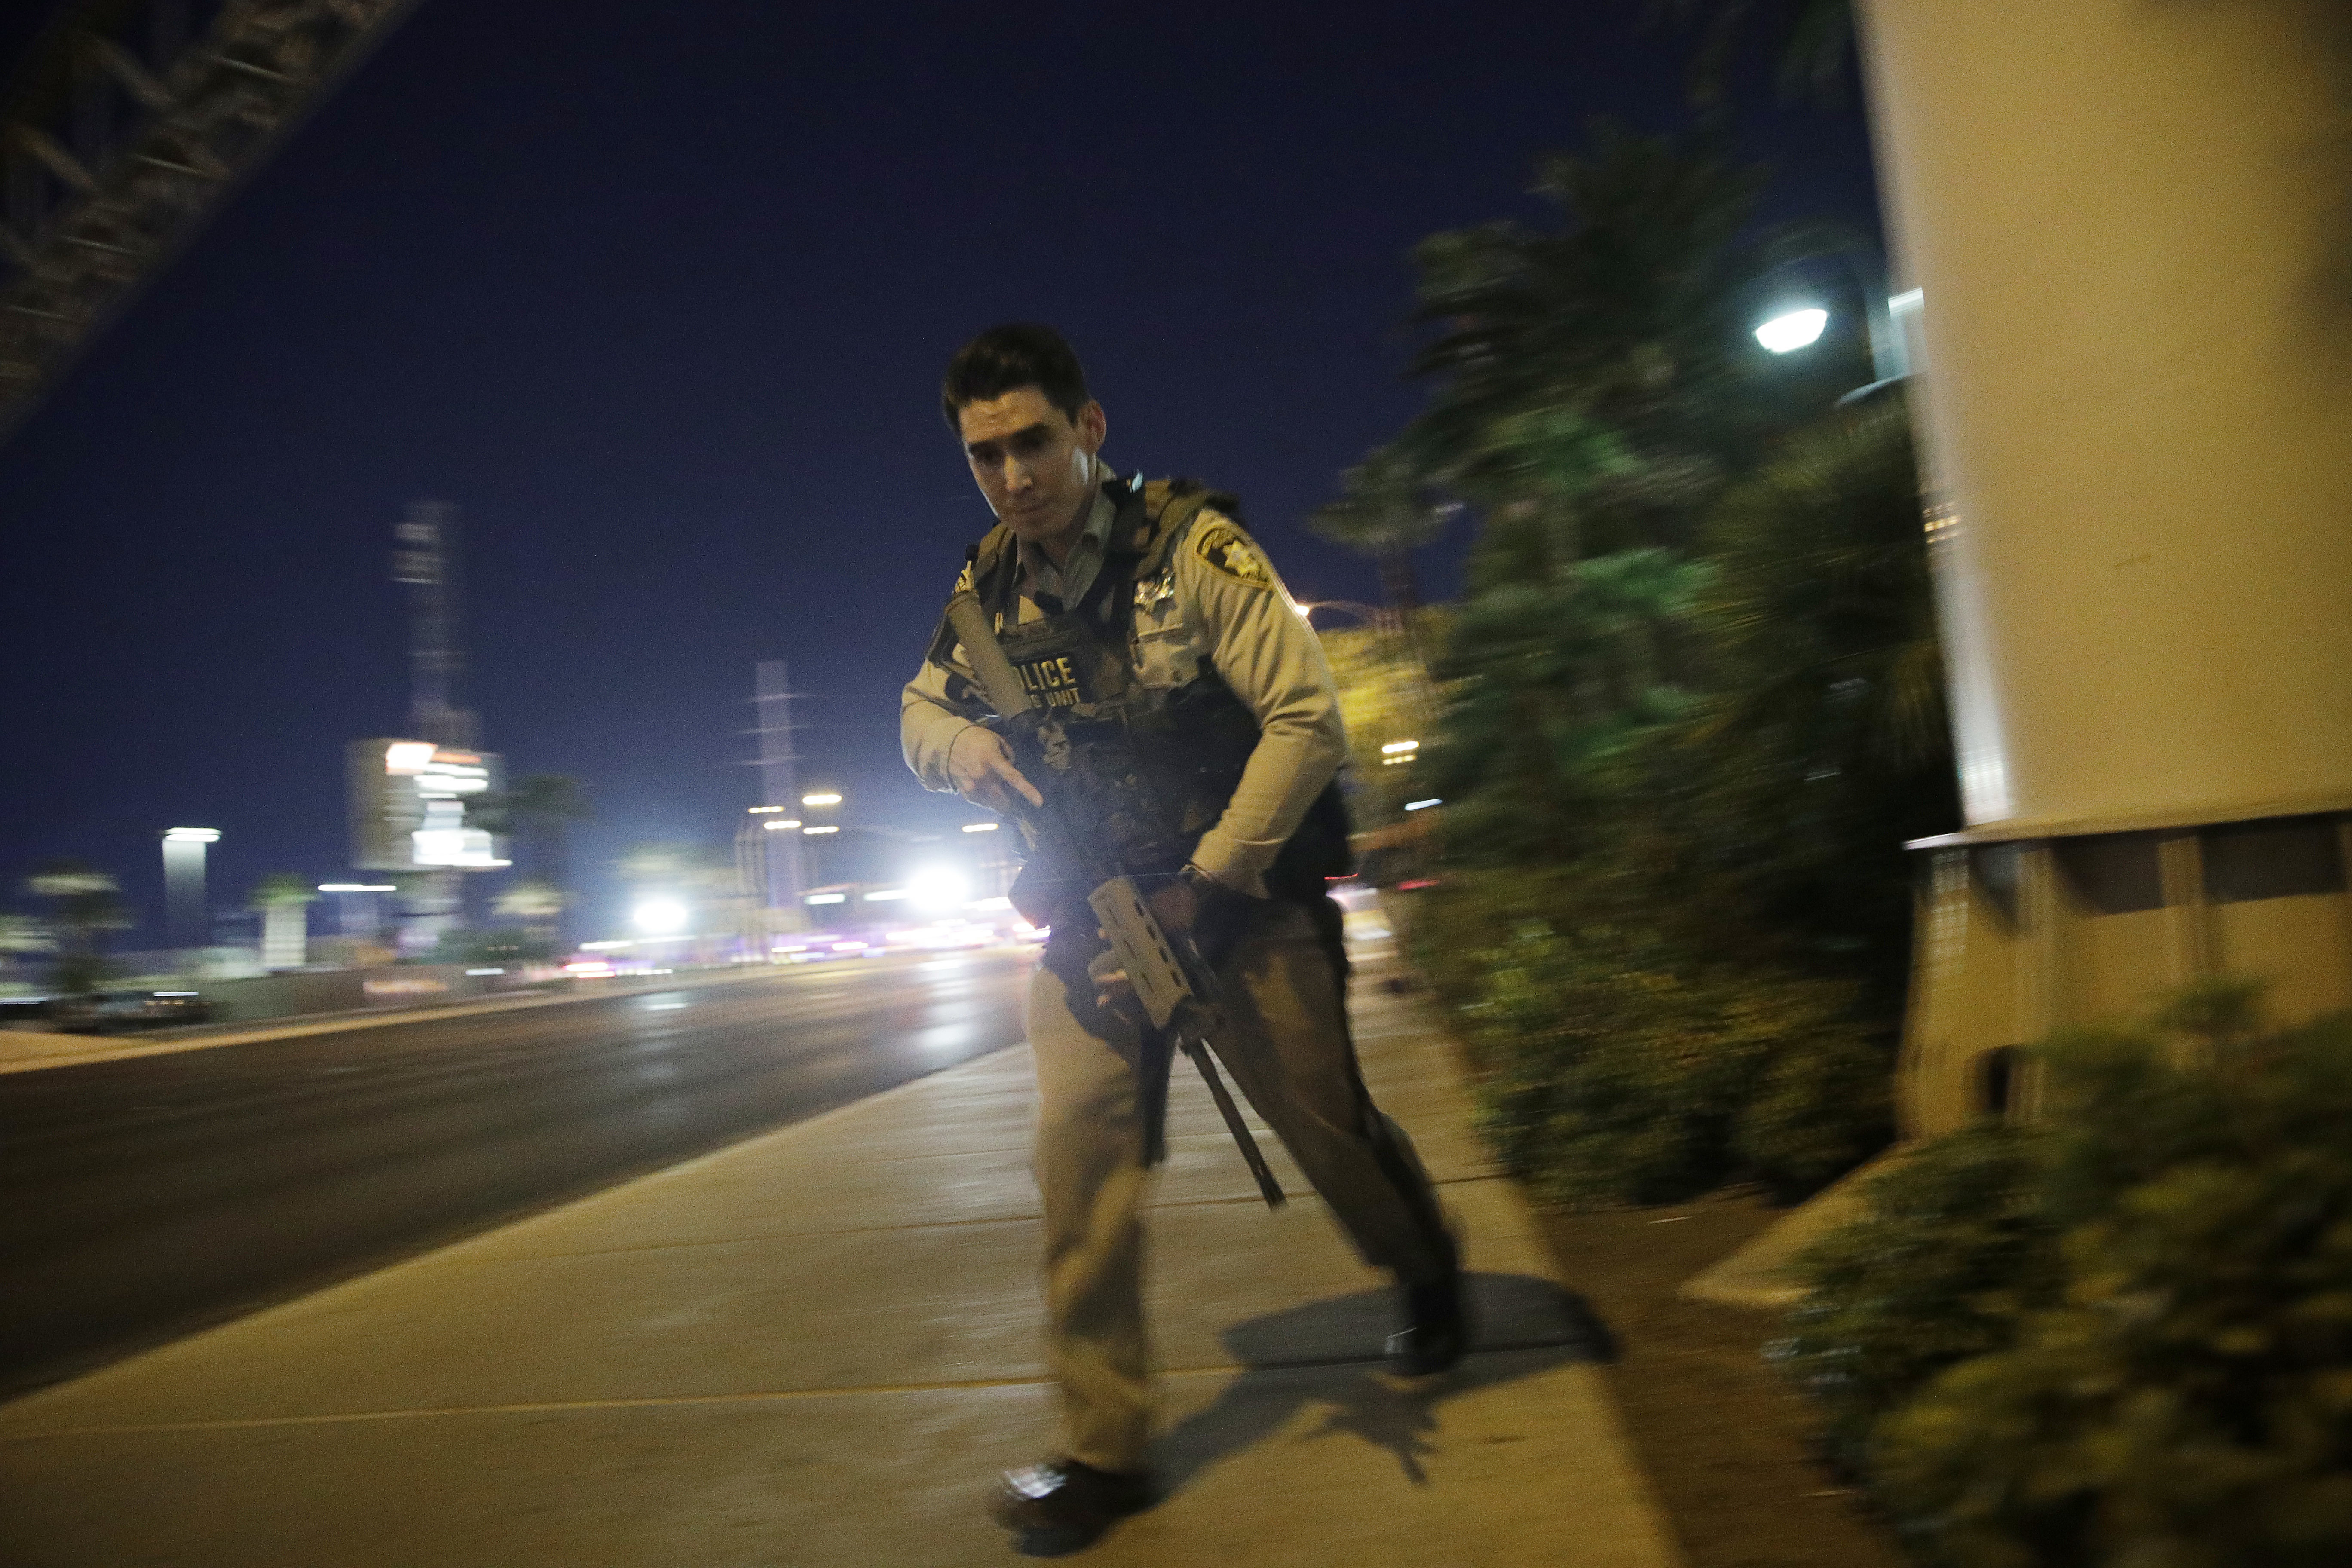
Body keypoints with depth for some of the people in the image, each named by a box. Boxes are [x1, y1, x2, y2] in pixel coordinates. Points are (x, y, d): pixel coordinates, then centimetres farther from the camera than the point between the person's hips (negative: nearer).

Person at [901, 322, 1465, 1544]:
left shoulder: (1192, 546, -16)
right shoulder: (991, 583, 1)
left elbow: (1309, 719, -19)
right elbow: (920, 707, 14)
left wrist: (1203, 884, -19)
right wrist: (961, 745, -12)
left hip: (1235, 892, -4)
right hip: (1091, 910, 4)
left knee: (1325, 1122, 9)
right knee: (1079, 1138, -8)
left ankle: (1429, 1280, 41)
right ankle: (1104, 1446, 4)